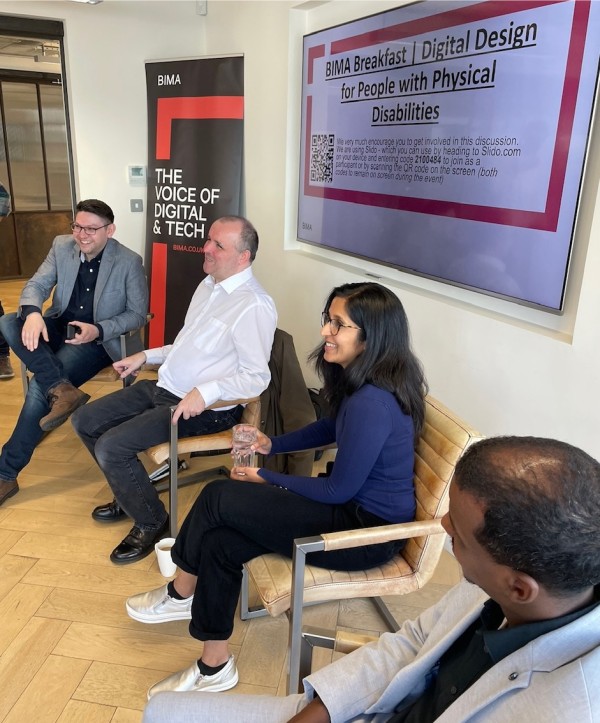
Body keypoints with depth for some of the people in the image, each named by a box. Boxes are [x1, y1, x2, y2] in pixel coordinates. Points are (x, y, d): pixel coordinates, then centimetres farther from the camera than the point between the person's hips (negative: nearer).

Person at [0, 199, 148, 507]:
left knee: (39, 387, -24)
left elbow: (138, 315, -7)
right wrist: (32, 312, -26)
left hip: (96, 339, -6)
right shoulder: (61, 246, 1)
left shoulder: (129, 262, -13)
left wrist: (98, 330, -24)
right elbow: (36, 284, -2)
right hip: (58, 328, 6)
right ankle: (61, 389, -33)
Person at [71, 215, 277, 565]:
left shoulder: (254, 306, -21)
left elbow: (257, 378, -23)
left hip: (206, 408, -9)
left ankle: (151, 522, 6)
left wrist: (206, 392, -33)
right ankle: (131, 494, 30)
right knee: (86, 422, 10)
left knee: (111, 446, -20)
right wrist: (146, 356, 15)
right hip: (165, 388, 10)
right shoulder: (209, 285, 10)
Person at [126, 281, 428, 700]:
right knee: (219, 543, -5)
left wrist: (265, 478, -8)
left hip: (369, 530, -9)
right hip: (355, 504, 9)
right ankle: (214, 667, 13)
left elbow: (338, 490, -21)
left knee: (219, 499, -13)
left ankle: (182, 593, 14)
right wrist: (273, 444, 10)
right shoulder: (365, 379, 0)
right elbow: (333, 429, 19)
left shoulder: (372, 403, -29)